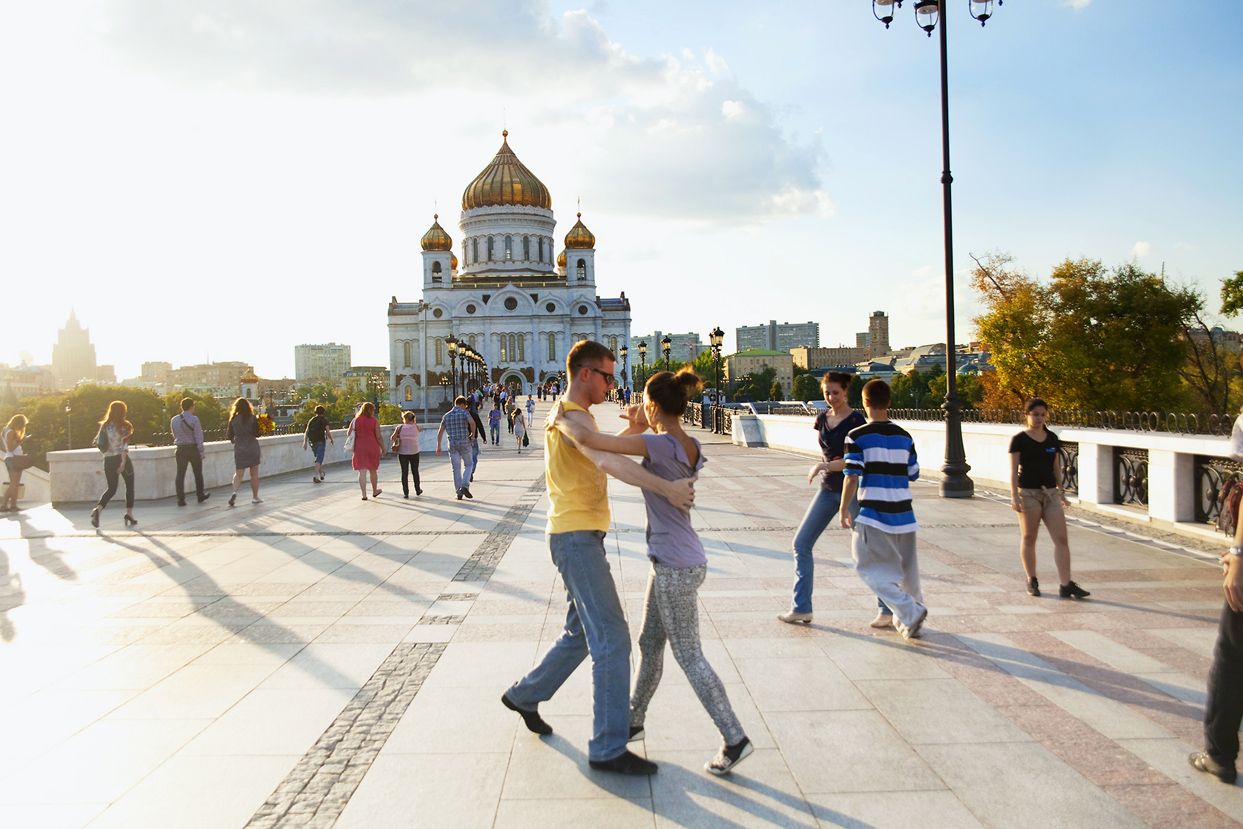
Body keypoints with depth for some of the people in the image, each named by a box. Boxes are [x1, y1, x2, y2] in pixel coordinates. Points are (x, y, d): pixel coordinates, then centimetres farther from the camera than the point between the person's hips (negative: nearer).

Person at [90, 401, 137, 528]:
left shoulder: (104, 426, 5)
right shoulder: (124, 427, -8)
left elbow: (97, 442, 5)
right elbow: (124, 446, -16)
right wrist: (123, 462, -19)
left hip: (108, 460, 4)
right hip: (121, 459, -4)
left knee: (111, 488, 11)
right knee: (130, 486, 13)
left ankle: (98, 509, -14)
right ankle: (129, 514, 10)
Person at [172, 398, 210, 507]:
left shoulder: (174, 420, 4)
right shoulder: (194, 420, -11)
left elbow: (174, 435, 13)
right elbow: (199, 437, -13)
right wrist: (202, 451, -11)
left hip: (180, 449, 3)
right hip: (193, 449, -3)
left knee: (180, 474, 3)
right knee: (198, 473, 13)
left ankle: (180, 499, -5)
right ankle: (200, 496, 24)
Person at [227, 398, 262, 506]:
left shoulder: (233, 419, 1)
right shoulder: (252, 418, -5)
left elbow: (230, 436, 6)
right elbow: (257, 434, -9)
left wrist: (226, 432, 28)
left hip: (239, 448, 2)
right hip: (252, 447, -2)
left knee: (238, 473, 4)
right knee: (254, 473, 8)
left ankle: (234, 492, -22)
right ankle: (255, 497, 14)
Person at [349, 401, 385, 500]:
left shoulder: (355, 421, 2)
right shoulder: (374, 421, -4)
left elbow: (349, 434, 6)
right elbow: (379, 437, -4)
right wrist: (383, 449, 5)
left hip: (359, 447, 1)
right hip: (372, 447, -1)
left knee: (362, 471, 1)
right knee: (373, 470, 15)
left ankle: (364, 494, -3)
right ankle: (375, 491, 29)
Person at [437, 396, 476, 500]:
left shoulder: (446, 416, 10)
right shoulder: (464, 413, -3)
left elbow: (440, 432, 8)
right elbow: (472, 422, -23)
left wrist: (438, 447, 11)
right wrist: (473, 434, -7)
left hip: (452, 444, 3)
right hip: (464, 442, -3)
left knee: (456, 468, 7)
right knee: (468, 465, 12)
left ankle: (459, 492, 6)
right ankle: (465, 486, -8)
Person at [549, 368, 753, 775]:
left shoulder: (661, 445, -22)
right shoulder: (690, 447, 4)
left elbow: (588, 439, -25)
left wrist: (561, 421, -7)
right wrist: (637, 428, 3)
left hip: (676, 568, -9)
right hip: (670, 562, 9)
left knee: (689, 657, 2)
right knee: (649, 644, 20)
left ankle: (734, 738, 12)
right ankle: (634, 719, 36)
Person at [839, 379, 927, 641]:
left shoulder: (857, 437, -9)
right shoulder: (904, 437, 7)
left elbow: (852, 479, -13)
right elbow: (913, 475, 12)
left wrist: (843, 510, -2)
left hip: (874, 515, -5)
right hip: (903, 514, 6)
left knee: (869, 568, 6)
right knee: (906, 569, 19)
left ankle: (910, 612, -5)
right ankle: (909, 620, 29)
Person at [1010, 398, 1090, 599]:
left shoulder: (1052, 439, 9)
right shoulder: (1019, 440, -4)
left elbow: (1056, 468, 16)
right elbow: (1013, 470, -7)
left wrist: (1061, 492, 13)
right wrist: (1014, 496, -13)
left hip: (1050, 492, 4)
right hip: (1028, 493, -4)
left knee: (1061, 538, -3)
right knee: (1029, 538, 5)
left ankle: (1065, 585, -2)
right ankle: (1032, 581, 19)